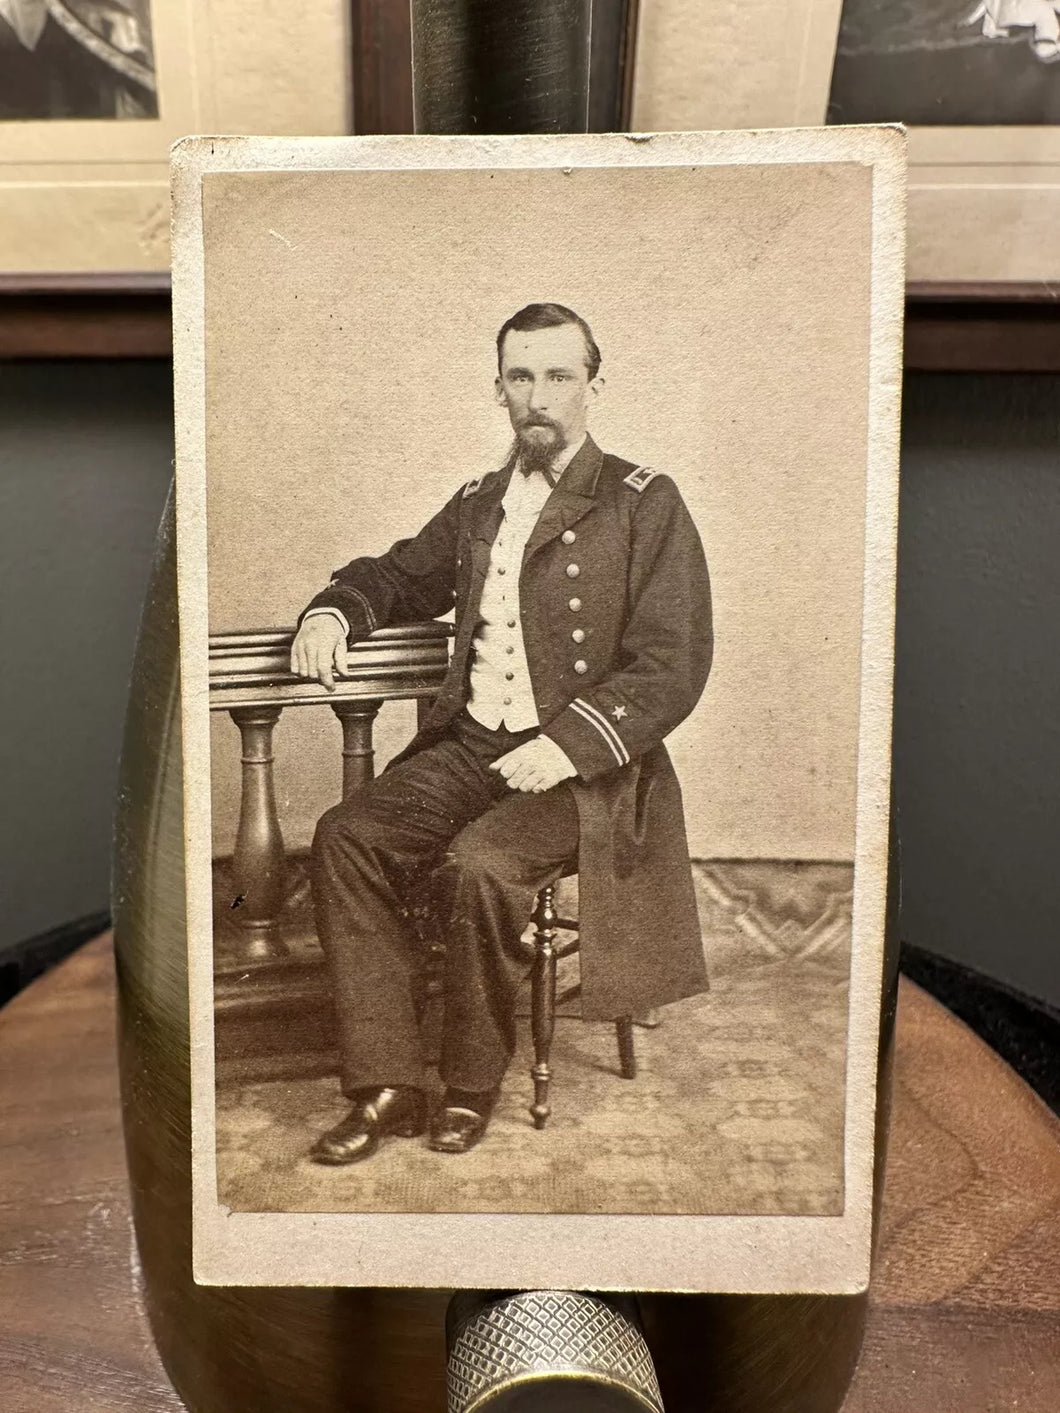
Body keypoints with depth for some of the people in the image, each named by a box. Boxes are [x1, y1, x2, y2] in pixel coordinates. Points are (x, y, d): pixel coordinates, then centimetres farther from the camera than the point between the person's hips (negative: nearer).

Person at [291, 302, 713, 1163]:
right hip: (469, 745, 6)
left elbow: (673, 670, -9)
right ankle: (387, 1087, -8)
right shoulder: (478, 504, 15)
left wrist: (566, 746, -22)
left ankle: (474, 1084, -4)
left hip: (581, 765, -5)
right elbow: (400, 576, 30)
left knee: (479, 864, -30)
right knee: (346, 839, -16)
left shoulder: (645, 505, -2)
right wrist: (335, 611, 7)